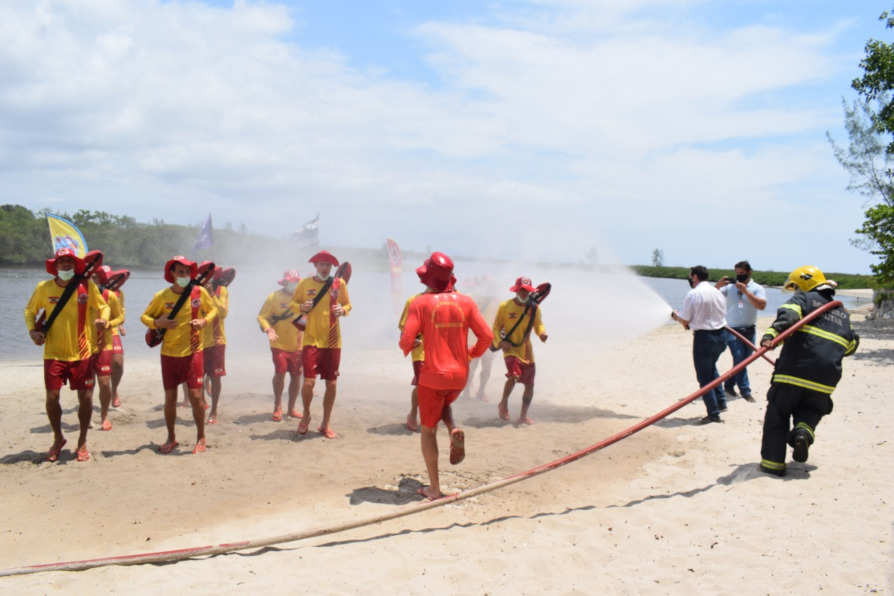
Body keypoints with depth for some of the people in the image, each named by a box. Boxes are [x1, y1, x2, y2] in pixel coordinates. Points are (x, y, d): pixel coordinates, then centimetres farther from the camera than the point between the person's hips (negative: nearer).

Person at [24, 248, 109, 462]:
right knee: (52, 397, -2)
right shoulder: (43, 288, -2)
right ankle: (58, 439, 23)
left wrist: (103, 320, -17)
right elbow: (30, 311, 11)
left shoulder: (87, 286, -5)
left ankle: (82, 441, 19)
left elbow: (103, 306, 5)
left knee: (86, 397, -1)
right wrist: (32, 330, -6)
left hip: (81, 354, 0)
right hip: (53, 354, 1)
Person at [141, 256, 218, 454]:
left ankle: (201, 438, 12)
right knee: (170, 397, 8)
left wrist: (204, 321, -11)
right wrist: (157, 322, -17)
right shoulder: (162, 296, -4)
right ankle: (171, 438, 25)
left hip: (192, 352, -1)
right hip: (169, 353, 1)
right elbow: (145, 316, 4)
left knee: (196, 395, -5)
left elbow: (213, 310, 10)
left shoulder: (199, 292, -4)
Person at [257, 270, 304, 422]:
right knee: (280, 373, -11)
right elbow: (262, 317, -5)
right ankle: (277, 407, 8)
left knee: (295, 375, 7)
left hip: (297, 345, 3)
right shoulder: (274, 297, -4)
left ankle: (291, 408, 21)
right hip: (279, 344, -3)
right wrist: (268, 329, -23)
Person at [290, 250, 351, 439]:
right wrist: (301, 307, -11)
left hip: (333, 340, 2)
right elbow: (292, 303, 12)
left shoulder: (339, 283, 3)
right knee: (309, 381, -11)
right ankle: (306, 414, 19)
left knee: (331, 383, 5)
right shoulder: (305, 283, 1)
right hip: (311, 339, -1)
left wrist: (343, 310, -8)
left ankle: (326, 423, 22)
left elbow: (347, 304, 14)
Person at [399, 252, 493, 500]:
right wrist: (473, 353, 15)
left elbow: (407, 340, -15)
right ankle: (454, 431, 1)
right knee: (444, 404, 34)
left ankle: (434, 488, 12)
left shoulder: (420, 303, -9)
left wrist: (406, 348, 9)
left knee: (428, 430, 11)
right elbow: (487, 336, -4)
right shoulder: (465, 301, 0)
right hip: (460, 375, 4)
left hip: (433, 375, -4)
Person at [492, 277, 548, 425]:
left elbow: (538, 324, 12)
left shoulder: (534, 308, 4)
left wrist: (542, 333, -11)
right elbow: (496, 327, 0)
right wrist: (499, 342, -16)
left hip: (527, 350, 4)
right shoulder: (505, 306, -5)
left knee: (529, 384, 4)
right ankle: (503, 403, 1)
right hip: (510, 349, -4)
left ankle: (523, 416, 21)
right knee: (514, 375, -27)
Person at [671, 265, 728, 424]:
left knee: (704, 377, 3)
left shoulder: (693, 294, -12)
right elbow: (721, 314, 15)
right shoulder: (717, 292, 7)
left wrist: (675, 315, 14)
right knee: (711, 368, 30)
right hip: (721, 335, 7)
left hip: (703, 337, -7)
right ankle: (721, 402, 28)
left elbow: (684, 320, -10)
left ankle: (713, 414, 4)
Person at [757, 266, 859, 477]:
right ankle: (804, 431, -9)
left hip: (794, 370, -4)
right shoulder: (843, 313, 21)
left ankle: (773, 462, 7)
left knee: (777, 414, 9)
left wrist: (770, 336, -36)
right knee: (811, 410, 24)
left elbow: (787, 315, -20)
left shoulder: (804, 298, 3)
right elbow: (850, 345, 29)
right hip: (825, 379, 4)